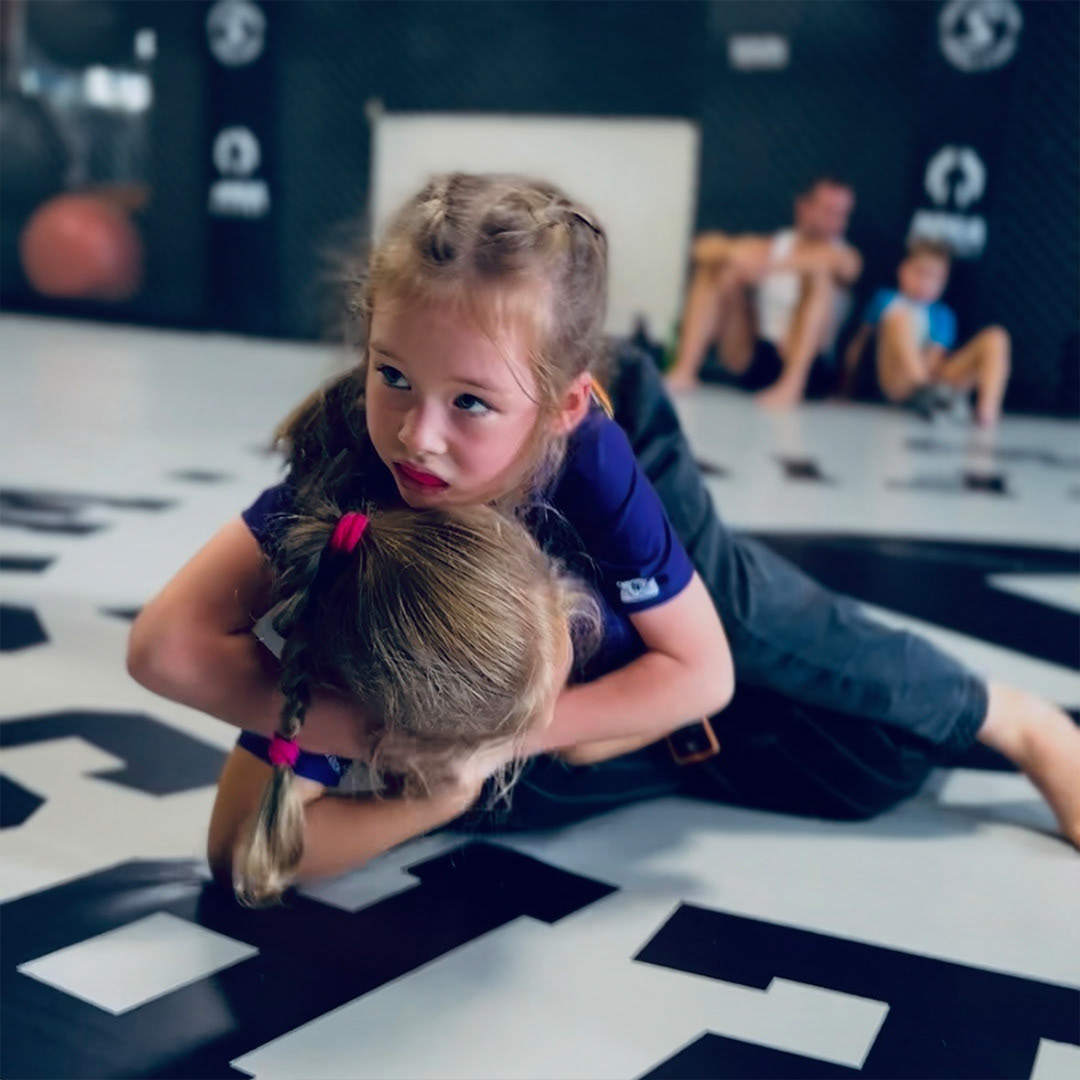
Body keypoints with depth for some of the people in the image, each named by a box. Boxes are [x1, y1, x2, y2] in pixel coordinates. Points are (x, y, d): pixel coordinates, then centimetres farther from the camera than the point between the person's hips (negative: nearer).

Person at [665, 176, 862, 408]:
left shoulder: (844, 256, 5)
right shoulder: (767, 247, 12)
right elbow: (705, 246, -3)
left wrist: (774, 266, -36)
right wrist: (734, 253, -26)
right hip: (750, 361, 3)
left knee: (818, 275, -22)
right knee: (716, 269, -4)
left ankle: (791, 385, -38)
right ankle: (684, 371, -18)